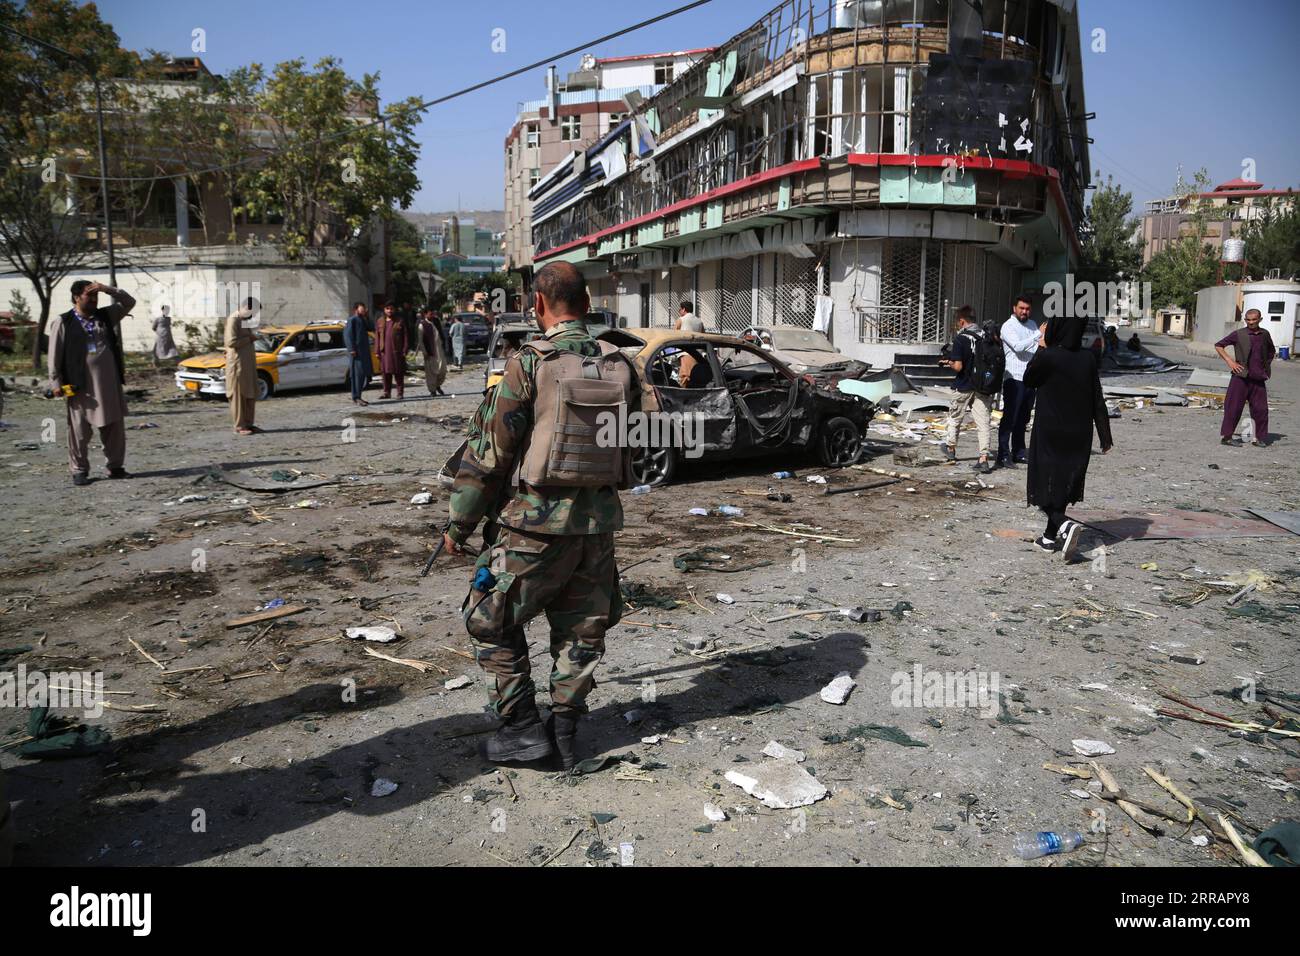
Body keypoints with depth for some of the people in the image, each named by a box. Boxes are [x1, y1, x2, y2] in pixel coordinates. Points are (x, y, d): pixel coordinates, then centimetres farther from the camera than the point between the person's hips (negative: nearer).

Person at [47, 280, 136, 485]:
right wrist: (56, 382, -6)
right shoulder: (64, 322, -2)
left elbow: (128, 302, 10)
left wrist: (108, 289, -4)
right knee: (79, 431, 2)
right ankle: (79, 471, 11)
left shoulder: (106, 316, 10)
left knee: (114, 427, 8)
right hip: (81, 387, -4)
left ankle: (116, 467, 19)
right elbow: (54, 355, -1)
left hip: (110, 384, 4)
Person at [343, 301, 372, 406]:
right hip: (356, 352, -10)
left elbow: (370, 328, 19)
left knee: (363, 374, 10)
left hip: (364, 351, 10)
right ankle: (356, 398, -13)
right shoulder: (351, 320, -7)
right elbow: (348, 335, -15)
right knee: (357, 374, -12)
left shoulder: (362, 320, 22)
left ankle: (358, 397, 17)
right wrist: (351, 349, -20)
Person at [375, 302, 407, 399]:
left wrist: (404, 351, -7)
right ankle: (387, 392, 13)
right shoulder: (380, 322, 12)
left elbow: (405, 337, 1)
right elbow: (377, 337, 11)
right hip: (384, 351, 3)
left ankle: (400, 393, 5)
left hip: (397, 351, -3)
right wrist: (377, 351, 3)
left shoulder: (400, 321, 3)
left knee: (399, 373, 0)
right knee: (386, 373, 6)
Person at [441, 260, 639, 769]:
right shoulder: (619, 366, 3)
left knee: (492, 621, 12)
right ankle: (565, 728, 23)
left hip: (535, 522, -5)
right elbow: (629, 446, 10)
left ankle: (523, 727, 14)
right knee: (580, 631, 17)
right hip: (599, 521, 5)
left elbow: (490, 450, -10)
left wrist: (459, 523, -1)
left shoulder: (528, 363, -12)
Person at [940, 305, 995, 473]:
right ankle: (984, 458, -3)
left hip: (965, 387, -3)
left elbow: (958, 367, -18)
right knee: (983, 423, 3)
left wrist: (949, 363, 1)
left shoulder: (960, 339, -15)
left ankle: (950, 448, 35)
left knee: (955, 417, 18)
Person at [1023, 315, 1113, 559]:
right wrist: (1105, 436, 4)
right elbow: (1097, 400, -1)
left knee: (1045, 482, 5)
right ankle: (1051, 536, 25)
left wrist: (1041, 347, 8)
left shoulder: (1048, 356, -18)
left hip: (1049, 433, -5)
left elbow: (1028, 380, 2)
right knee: (1063, 483, 16)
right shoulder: (1087, 358, -3)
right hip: (1078, 435, 5)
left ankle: (1064, 525, -18)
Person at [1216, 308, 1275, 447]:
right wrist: (1229, 361, -8)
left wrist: (1267, 365, 16)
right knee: (1234, 408, -2)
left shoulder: (1265, 334, 10)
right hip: (1241, 378, -4)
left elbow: (1272, 351, 28)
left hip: (1259, 379, 4)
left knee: (1261, 409, 3)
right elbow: (1218, 345, 1)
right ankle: (1225, 436, 4)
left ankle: (1260, 438, 12)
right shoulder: (1238, 334, -3)